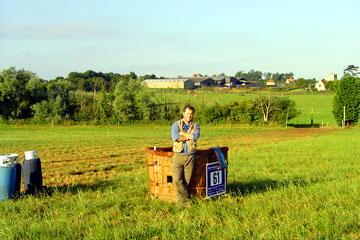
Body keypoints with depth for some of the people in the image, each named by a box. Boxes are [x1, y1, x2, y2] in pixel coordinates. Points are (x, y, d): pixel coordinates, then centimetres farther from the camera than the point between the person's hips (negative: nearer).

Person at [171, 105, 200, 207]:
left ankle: (180, 198, 18)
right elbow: (175, 137, -14)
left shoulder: (195, 125, 9)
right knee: (177, 180, -9)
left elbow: (195, 136, -13)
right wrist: (189, 135, -9)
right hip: (178, 155, -1)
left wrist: (182, 133, -8)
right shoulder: (176, 124, 6)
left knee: (186, 180, 4)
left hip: (190, 156, 1)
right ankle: (185, 200, 0)